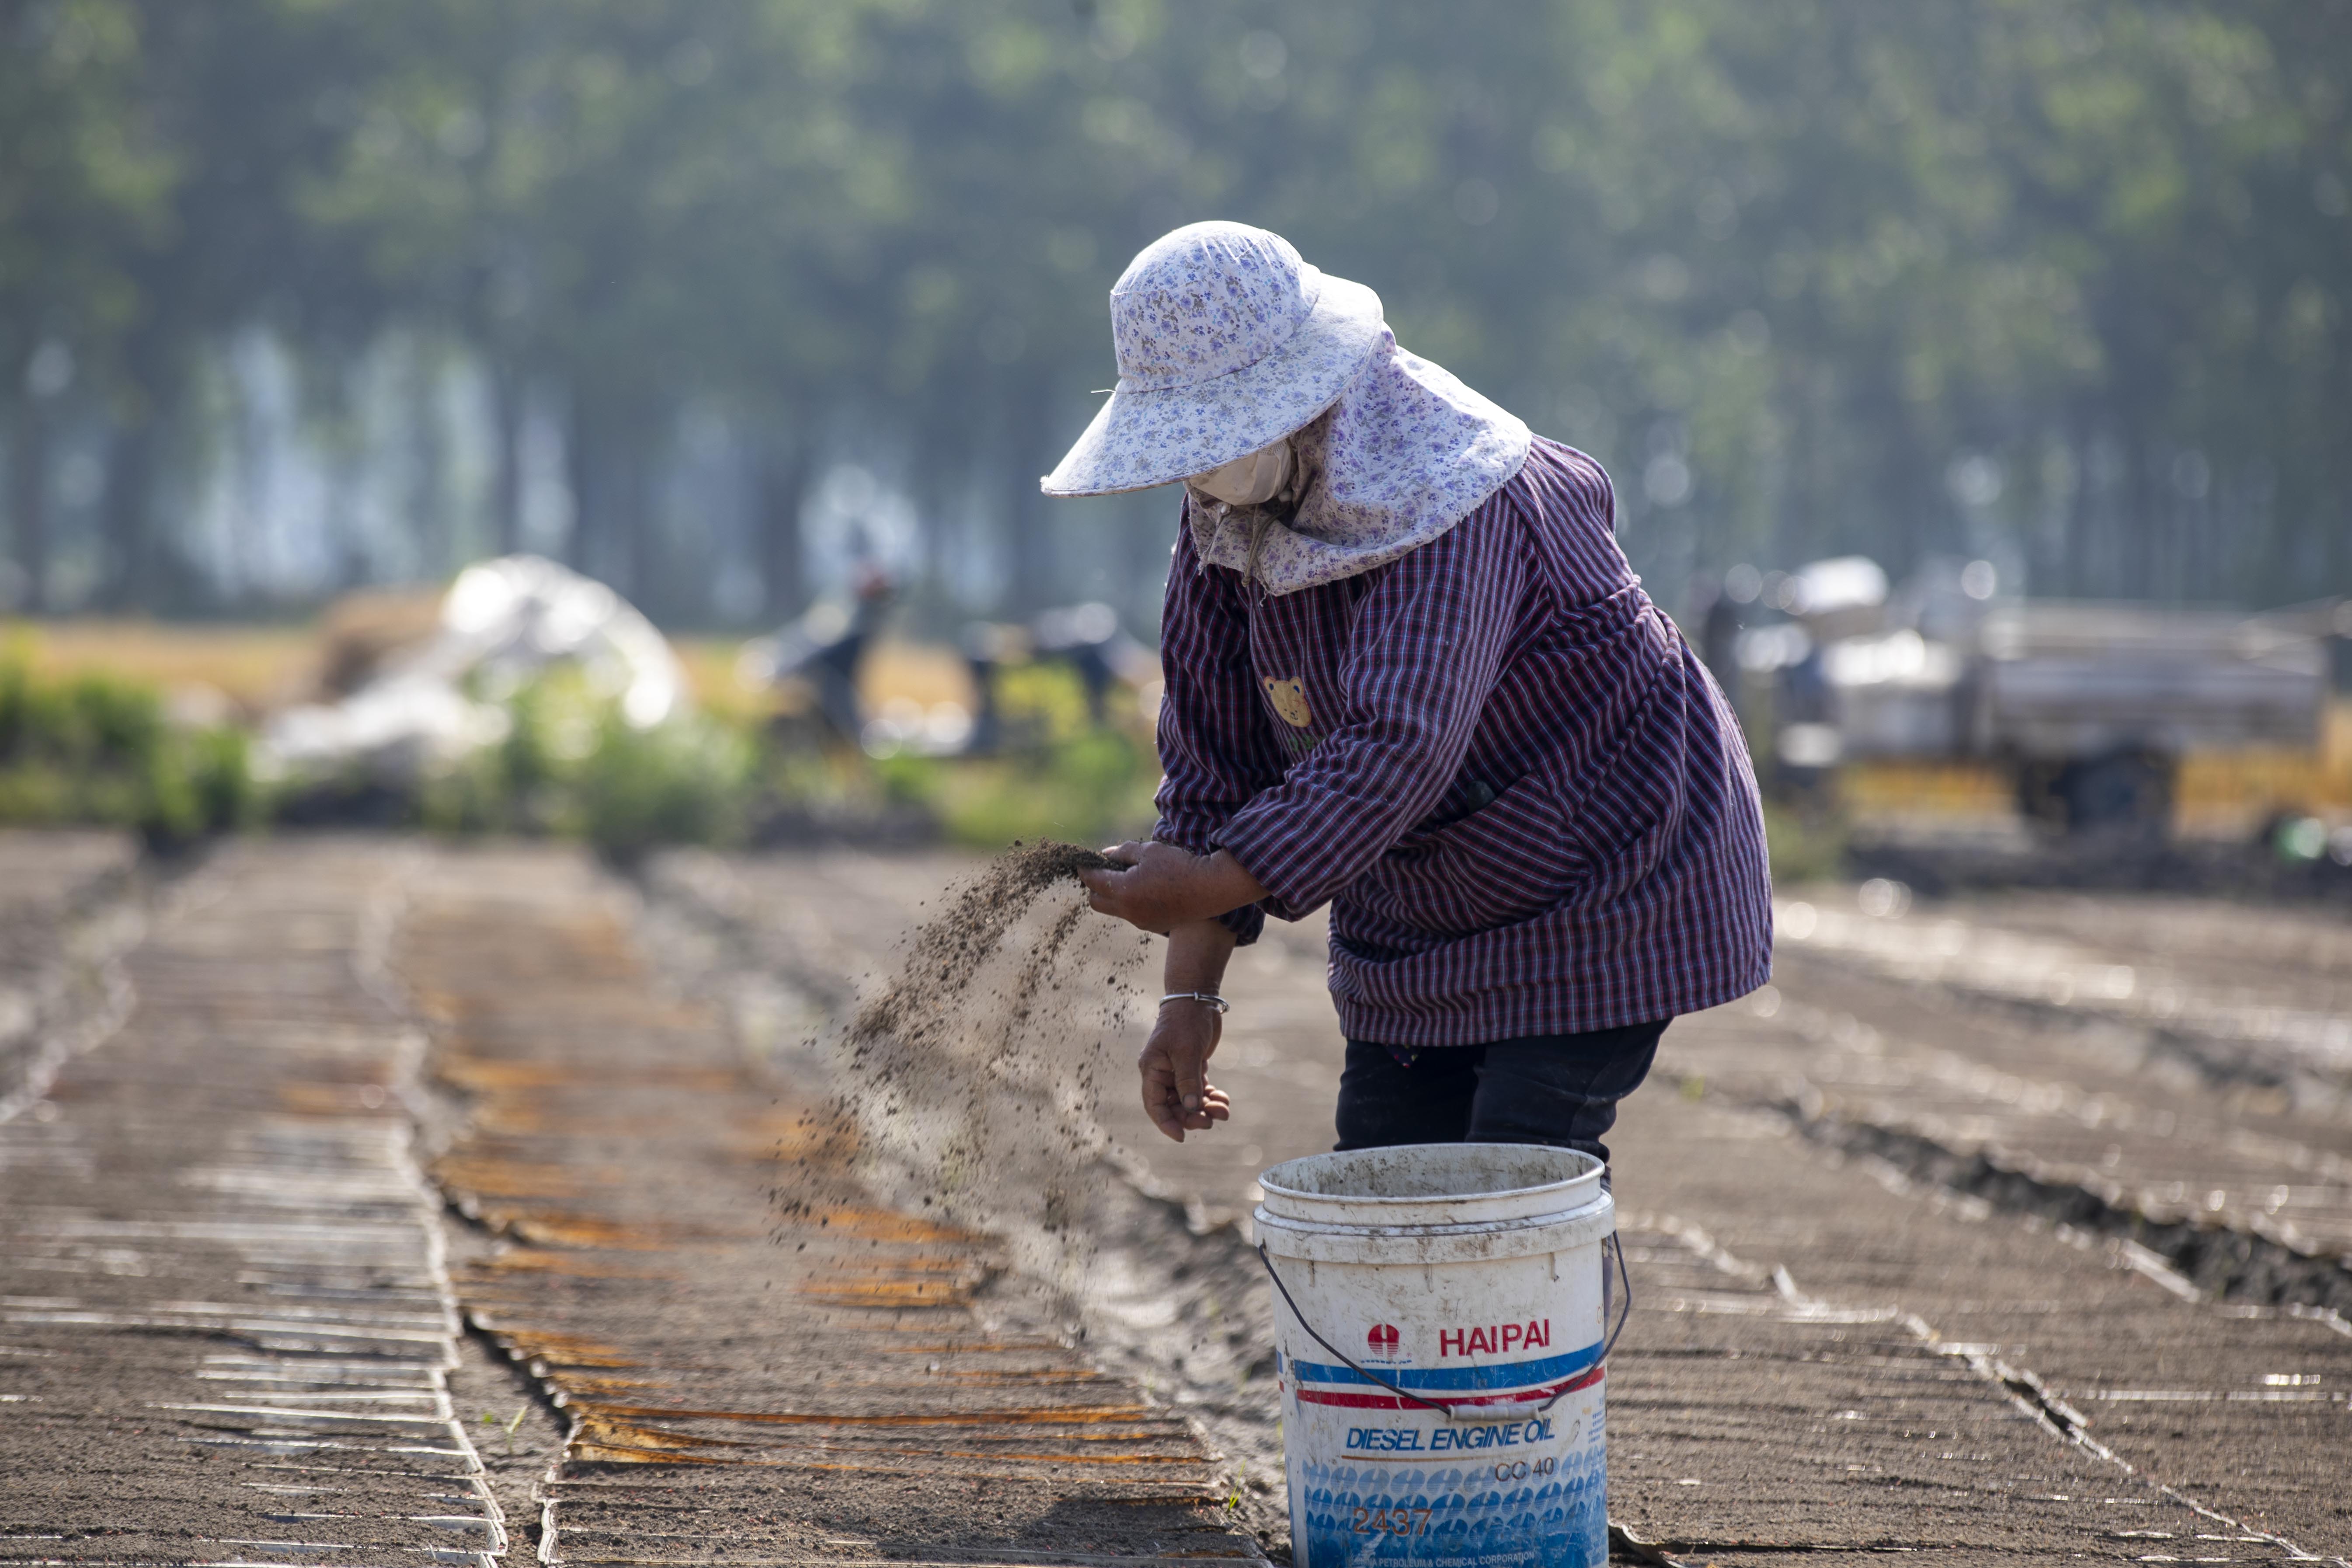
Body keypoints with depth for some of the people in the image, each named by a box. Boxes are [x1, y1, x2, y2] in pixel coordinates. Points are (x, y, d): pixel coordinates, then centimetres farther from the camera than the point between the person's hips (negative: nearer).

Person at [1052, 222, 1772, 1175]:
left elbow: (1400, 745, -40)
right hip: (1423, 918, 8)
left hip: (1597, 892, -8)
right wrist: (1190, 994, -9)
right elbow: (1213, 754, -2)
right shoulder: (1228, 514, -4)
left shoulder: (1447, 499, -30)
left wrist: (1210, 885, -45)